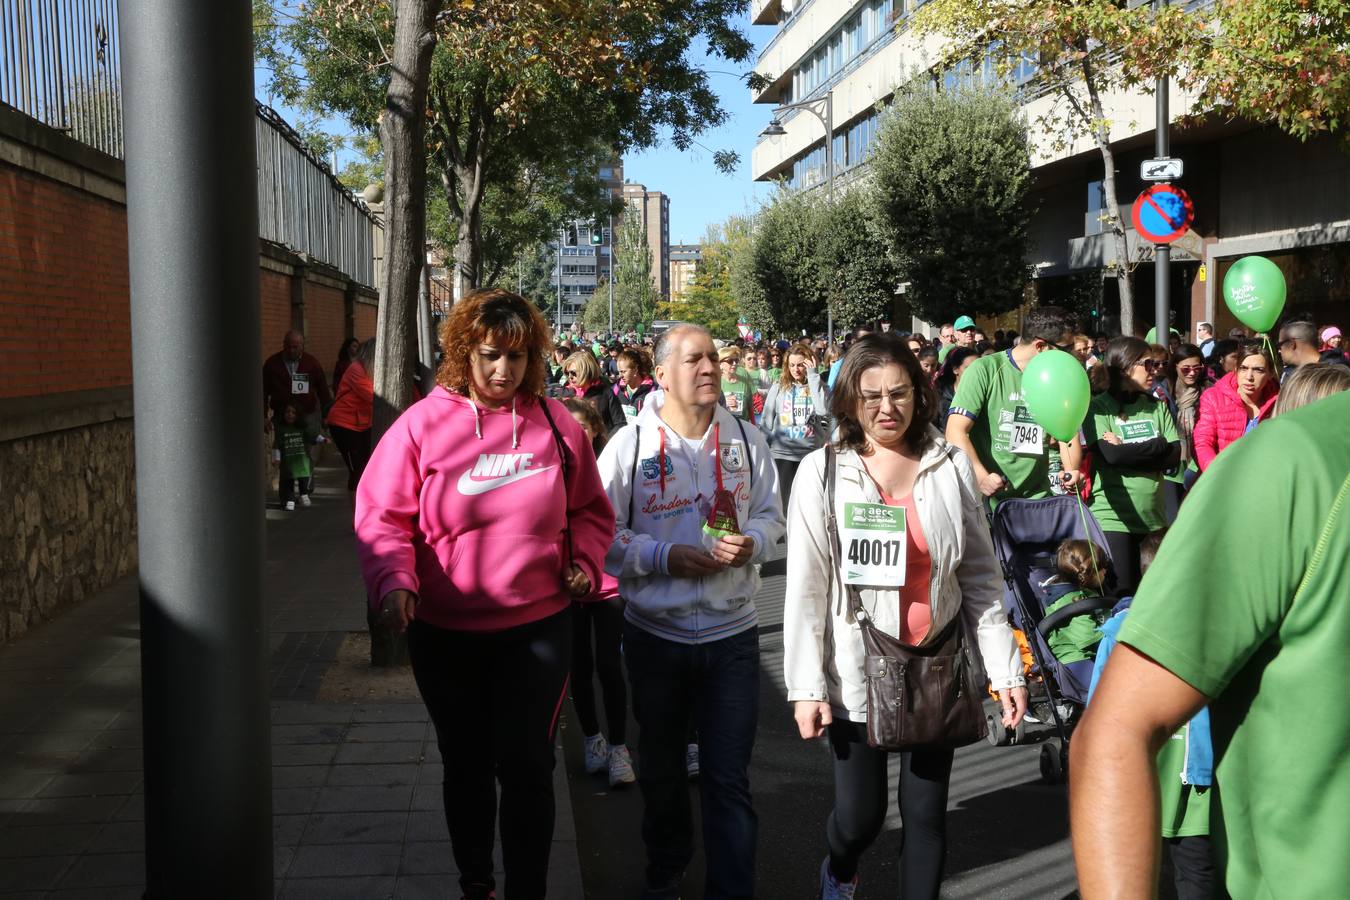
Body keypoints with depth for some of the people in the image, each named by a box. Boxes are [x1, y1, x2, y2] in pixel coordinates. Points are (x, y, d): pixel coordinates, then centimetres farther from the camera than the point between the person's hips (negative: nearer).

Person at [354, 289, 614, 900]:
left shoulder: (555, 424, 0)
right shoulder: (423, 424, -6)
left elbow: (589, 510, 12)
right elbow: (382, 518, -7)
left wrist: (584, 563, -5)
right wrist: (394, 582, -22)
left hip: (538, 626, 0)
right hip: (445, 633, 1)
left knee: (526, 766, -2)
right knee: (466, 765, 16)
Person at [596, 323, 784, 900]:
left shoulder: (746, 439, 1)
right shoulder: (630, 444, -8)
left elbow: (770, 515, 10)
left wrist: (753, 543, -11)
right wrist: (667, 557, -17)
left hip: (733, 632, 1)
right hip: (655, 634, 0)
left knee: (729, 776, 3)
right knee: (661, 768, 18)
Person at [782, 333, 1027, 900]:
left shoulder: (950, 466, 0)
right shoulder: (822, 472, -5)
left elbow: (981, 574, 4)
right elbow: (806, 587, -5)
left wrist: (1005, 668, 1)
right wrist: (806, 687, -8)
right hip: (858, 671, -1)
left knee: (926, 813, 8)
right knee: (860, 815, 7)